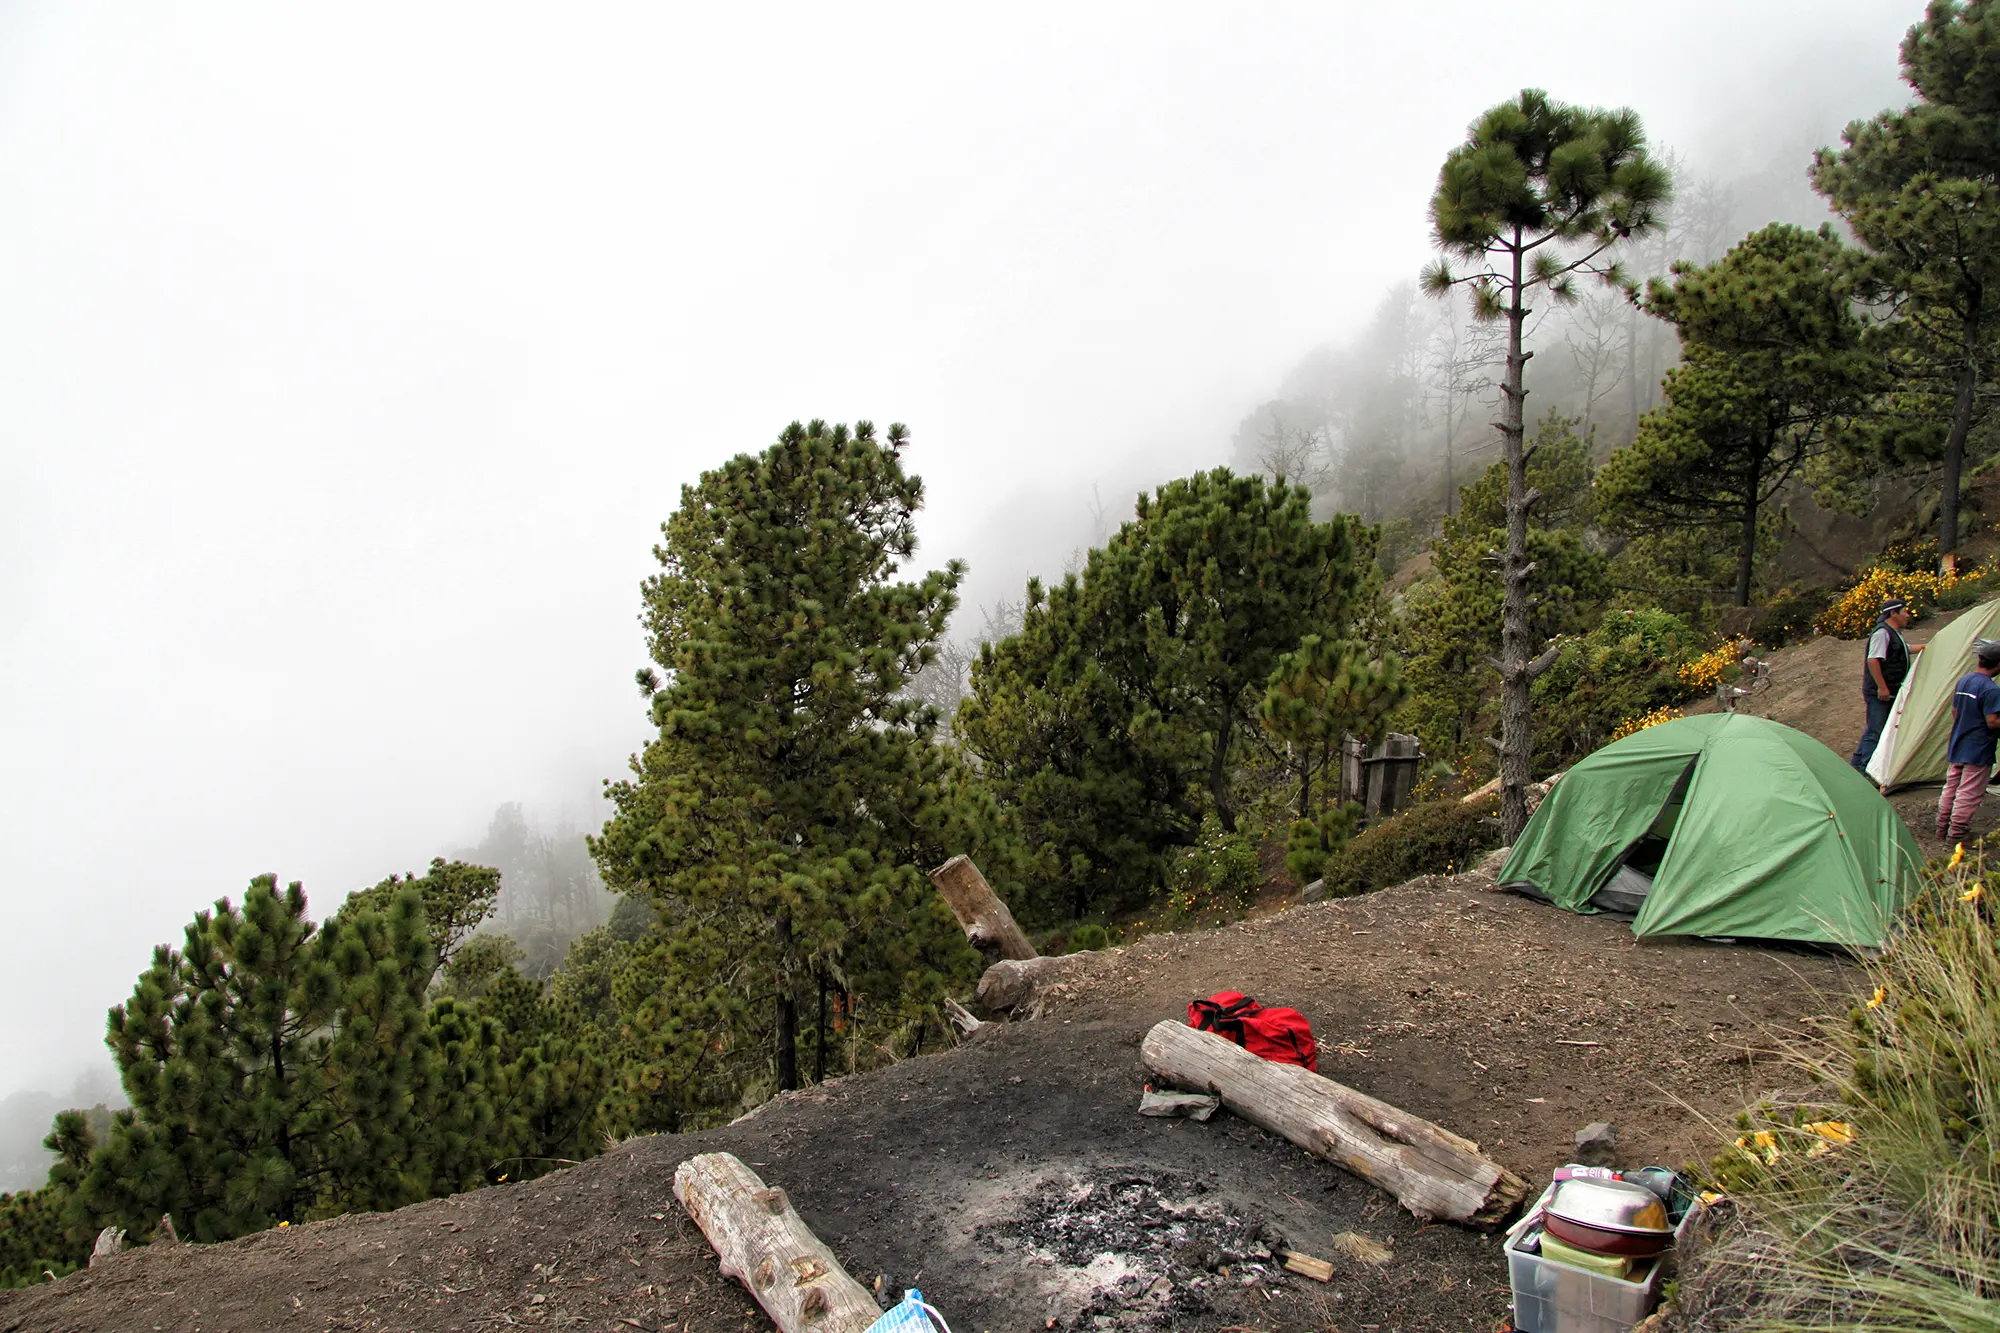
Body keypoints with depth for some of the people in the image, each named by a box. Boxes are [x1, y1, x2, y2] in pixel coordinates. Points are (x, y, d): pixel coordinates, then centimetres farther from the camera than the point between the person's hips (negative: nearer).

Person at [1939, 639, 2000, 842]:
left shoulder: (1962, 681, 6)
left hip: (1956, 748, 8)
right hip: (1978, 752, -8)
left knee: (1951, 788, 16)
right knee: (1969, 793, 0)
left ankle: (1942, 827, 23)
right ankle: (1957, 832, 4)